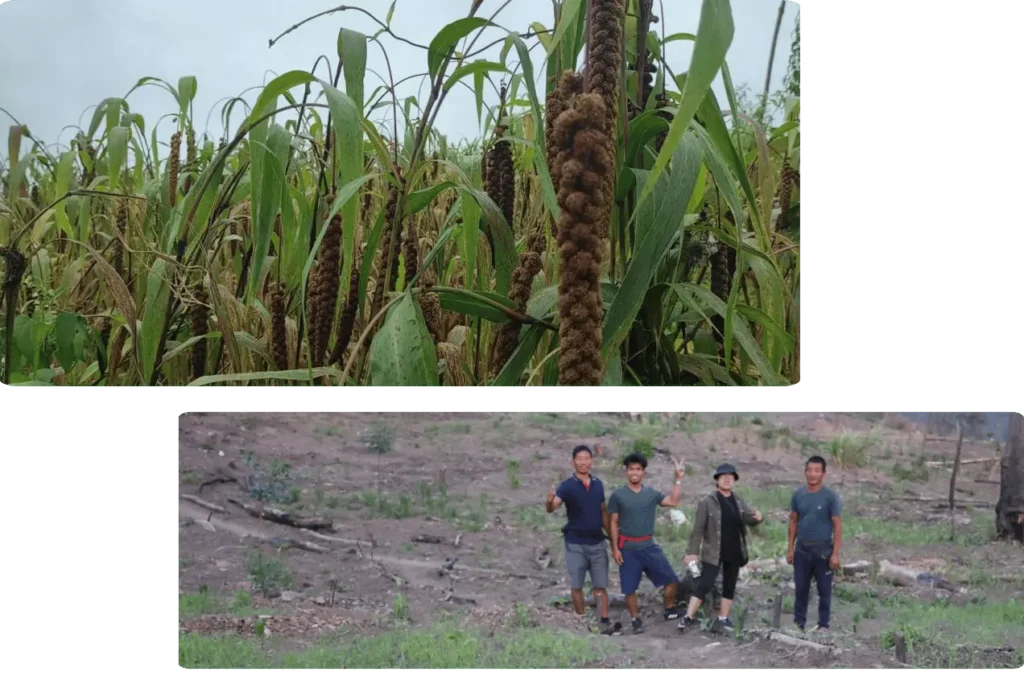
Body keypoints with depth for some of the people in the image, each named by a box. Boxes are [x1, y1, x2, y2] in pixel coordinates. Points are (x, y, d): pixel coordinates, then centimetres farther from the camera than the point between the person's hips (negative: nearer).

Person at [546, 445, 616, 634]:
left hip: (597, 542, 3)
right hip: (575, 543, -3)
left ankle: (605, 620, 9)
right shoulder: (567, 486, -10)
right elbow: (552, 508, -24)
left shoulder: (598, 484, 5)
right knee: (577, 585, 3)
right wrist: (550, 501, -48)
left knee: (600, 585, 5)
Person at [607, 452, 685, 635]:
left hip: (649, 546, 3)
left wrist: (678, 479, -3)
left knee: (671, 579, 2)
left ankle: (670, 611, 22)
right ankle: (636, 621, 17)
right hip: (628, 548, -3)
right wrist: (615, 548, -7)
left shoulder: (651, 493, 5)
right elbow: (614, 523, -2)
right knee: (630, 588, 2)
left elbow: (673, 502, -1)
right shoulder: (618, 495, -3)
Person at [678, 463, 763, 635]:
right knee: (704, 585, -9)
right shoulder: (707, 502, -10)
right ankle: (688, 617, -3)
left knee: (730, 587, 12)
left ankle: (723, 619, 23)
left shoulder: (738, 501, 5)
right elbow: (698, 529, -9)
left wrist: (757, 517, -16)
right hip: (713, 553, -5)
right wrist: (692, 552, -12)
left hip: (734, 553, 5)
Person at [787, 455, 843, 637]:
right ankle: (798, 622, 15)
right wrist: (790, 548, 6)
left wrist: (835, 553, -14)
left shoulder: (831, 496, -9)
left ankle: (823, 624, 13)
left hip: (823, 549, -3)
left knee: (824, 589, 4)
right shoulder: (798, 494, 3)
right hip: (802, 549, 3)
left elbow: (837, 525, -9)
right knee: (801, 588, 8)